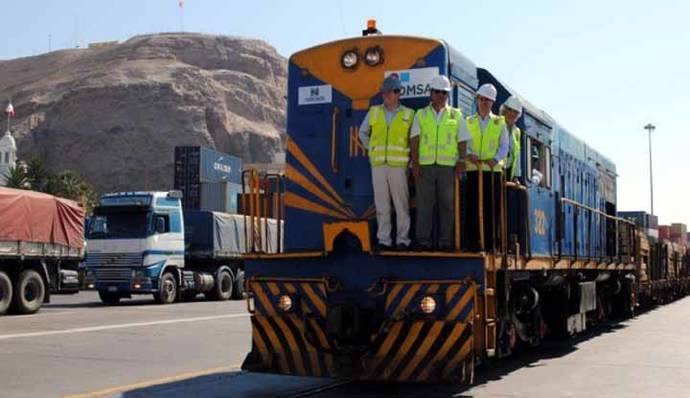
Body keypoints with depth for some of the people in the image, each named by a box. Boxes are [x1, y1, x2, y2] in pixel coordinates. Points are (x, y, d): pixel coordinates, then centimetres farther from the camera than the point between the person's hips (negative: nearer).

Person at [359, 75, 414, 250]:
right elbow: (363, 133, 22)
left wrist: (408, 154, 2)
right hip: (378, 164, 2)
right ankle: (384, 240, 10)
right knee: (381, 204, 4)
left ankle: (402, 240, 5)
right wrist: (372, 149, 14)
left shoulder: (408, 114, 3)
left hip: (398, 165, -2)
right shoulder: (374, 112, 10)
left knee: (401, 204, -1)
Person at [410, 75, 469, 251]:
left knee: (447, 204, 1)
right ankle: (423, 241, 4)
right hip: (425, 165, 0)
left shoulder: (456, 115, 12)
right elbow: (414, 140, 6)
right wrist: (415, 163, -4)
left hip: (448, 165, 0)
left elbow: (462, 141, 11)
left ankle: (445, 241, 6)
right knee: (424, 204, -1)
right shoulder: (421, 114, 11)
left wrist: (462, 161, -1)